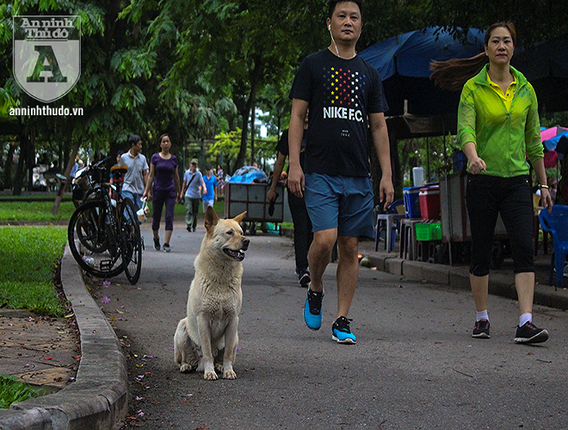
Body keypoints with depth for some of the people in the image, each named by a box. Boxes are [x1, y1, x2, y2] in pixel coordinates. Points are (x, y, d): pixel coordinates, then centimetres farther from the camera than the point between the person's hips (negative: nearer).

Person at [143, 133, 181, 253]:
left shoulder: (174, 158, 6)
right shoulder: (155, 158, 0)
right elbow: (151, 175, 1)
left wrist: (178, 192, 17)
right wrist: (147, 190, -5)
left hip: (170, 191, 1)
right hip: (158, 190, -1)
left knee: (169, 217, -9)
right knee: (156, 217, 9)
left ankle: (166, 243, -10)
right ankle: (156, 239, 32)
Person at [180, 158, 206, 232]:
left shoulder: (199, 174, -2)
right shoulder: (187, 173, 4)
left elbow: (202, 182, -13)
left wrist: (204, 188, -35)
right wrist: (182, 192, 18)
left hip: (196, 195, 0)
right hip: (188, 195, 0)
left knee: (195, 212, 6)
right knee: (188, 210, -15)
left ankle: (194, 226, 18)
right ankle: (188, 225, -22)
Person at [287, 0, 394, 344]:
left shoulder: (369, 74, 15)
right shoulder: (313, 65, 6)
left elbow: (379, 126, 15)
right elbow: (297, 117, 4)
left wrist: (387, 175, 7)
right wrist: (294, 165, -6)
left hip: (359, 175, 3)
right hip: (320, 173, -3)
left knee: (351, 246, 2)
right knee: (325, 239, -17)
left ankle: (342, 320, 9)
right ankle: (315, 290, 13)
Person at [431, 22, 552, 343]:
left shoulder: (525, 88, 8)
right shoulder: (473, 88, -1)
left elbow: (533, 139, 14)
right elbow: (465, 128, -16)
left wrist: (543, 183, 14)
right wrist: (474, 156, -37)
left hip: (517, 180, 2)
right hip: (483, 180, -2)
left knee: (524, 247, -12)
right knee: (481, 253, 5)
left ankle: (526, 324, -16)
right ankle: (482, 318, 21)